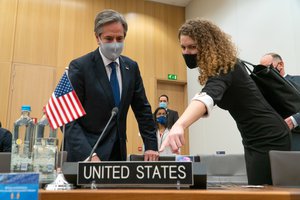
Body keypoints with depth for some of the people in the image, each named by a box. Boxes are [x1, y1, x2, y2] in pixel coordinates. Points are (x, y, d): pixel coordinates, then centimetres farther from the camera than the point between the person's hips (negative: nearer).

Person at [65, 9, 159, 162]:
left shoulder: (131, 67, 3)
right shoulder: (79, 67, -11)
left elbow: (142, 109, 8)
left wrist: (151, 145, 2)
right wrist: (88, 155, -24)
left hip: (118, 152, 4)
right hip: (83, 155, -4)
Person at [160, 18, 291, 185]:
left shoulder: (223, 70, -26)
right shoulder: (225, 65, 4)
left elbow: (206, 97, -48)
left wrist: (179, 125, -64)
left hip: (268, 139, -10)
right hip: (256, 139, 10)